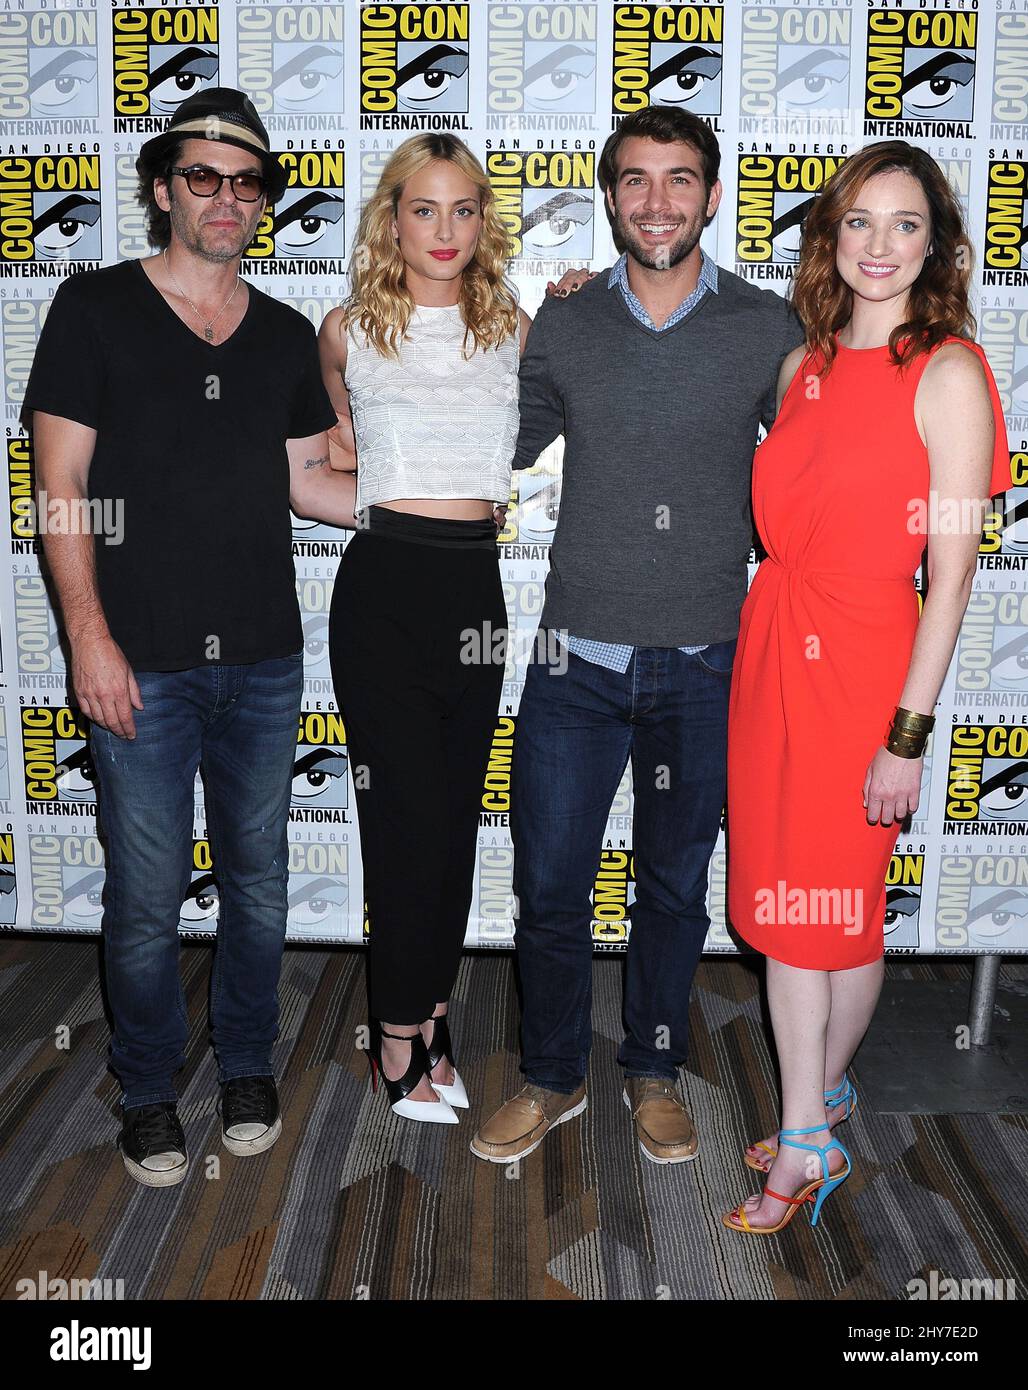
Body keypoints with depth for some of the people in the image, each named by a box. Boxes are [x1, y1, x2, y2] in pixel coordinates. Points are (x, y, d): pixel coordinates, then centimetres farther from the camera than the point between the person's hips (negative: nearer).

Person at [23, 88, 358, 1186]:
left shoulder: (287, 336, 11)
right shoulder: (95, 308, 0)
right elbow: (62, 485, -4)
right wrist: (89, 635, -11)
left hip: (264, 656, 4)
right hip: (142, 662, -3)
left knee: (259, 879, 13)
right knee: (147, 896, 4)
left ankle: (247, 1066, 34)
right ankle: (148, 1092, 26)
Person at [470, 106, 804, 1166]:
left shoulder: (767, 328, 1)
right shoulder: (560, 324, 4)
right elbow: (500, 450, 15)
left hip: (705, 666, 0)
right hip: (578, 659, 1)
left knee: (674, 887, 14)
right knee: (549, 886, 6)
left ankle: (653, 1071, 37)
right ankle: (552, 1077, 30)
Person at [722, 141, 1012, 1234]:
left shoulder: (948, 372, -9)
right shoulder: (806, 364, 10)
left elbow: (952, 571, -13)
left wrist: (908, 734, -15)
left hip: (862, 660, -6)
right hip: (772, 645, 6)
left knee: (841, 907, 7)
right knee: (782, 900, 12)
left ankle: (812, 1128, 29)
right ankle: (813, 1121, 31)